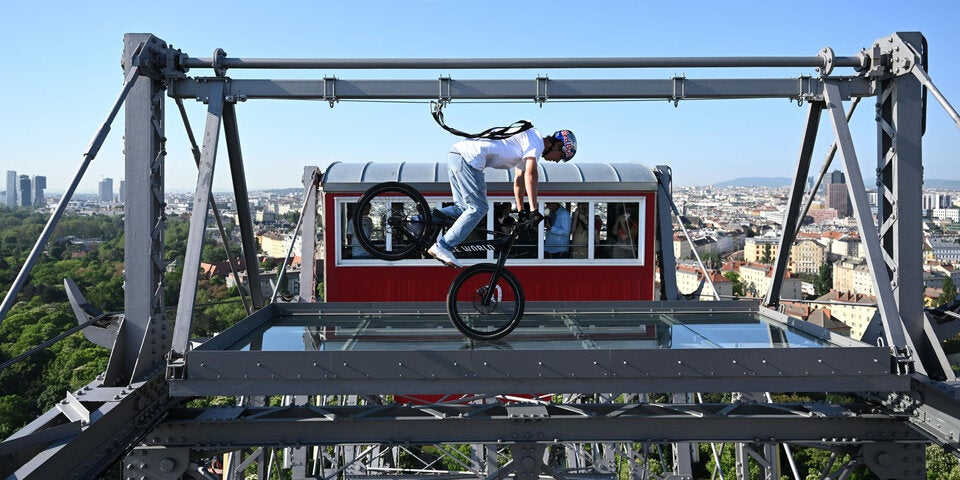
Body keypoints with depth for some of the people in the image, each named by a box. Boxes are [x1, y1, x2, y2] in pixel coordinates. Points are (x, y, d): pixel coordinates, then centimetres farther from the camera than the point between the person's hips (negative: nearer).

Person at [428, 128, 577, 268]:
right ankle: (443, 247, -10)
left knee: (464, 207, 12)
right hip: (468, 158, -10)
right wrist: (534, 210, -14)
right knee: (478, 208, -9)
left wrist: (521, 212, 36)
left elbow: (518, 181, 35)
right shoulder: (537, 141, -1)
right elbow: (531, 174, -14)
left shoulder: (526, 145, 28)